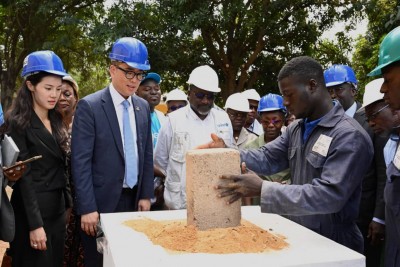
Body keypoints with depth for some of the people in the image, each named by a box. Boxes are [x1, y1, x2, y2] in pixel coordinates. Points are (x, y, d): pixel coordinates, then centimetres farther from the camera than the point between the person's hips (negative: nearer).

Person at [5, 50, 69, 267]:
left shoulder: (56, 120, 9)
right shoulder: (18, 122, -12)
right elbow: (23, 176, -16)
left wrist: (65, 206, 9)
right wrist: (35, 223, -19)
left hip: (58, 207, 7)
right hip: (31, 209, -7)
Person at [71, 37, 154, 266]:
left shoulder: (143, 106, 7)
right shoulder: (89, 106, -10)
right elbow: (80, 162, -13)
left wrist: (146, 195, 8)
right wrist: (87, 208, -15)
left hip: (134, 200, 5)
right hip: (102, 202, -5)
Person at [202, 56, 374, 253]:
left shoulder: (349, 136, -21)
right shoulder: (296, 129, 6)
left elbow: (329, 195, -29)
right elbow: (267, 158, 0)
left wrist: (263, 189, -34)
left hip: (333, 245, -7)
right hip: (299, 236, 7)